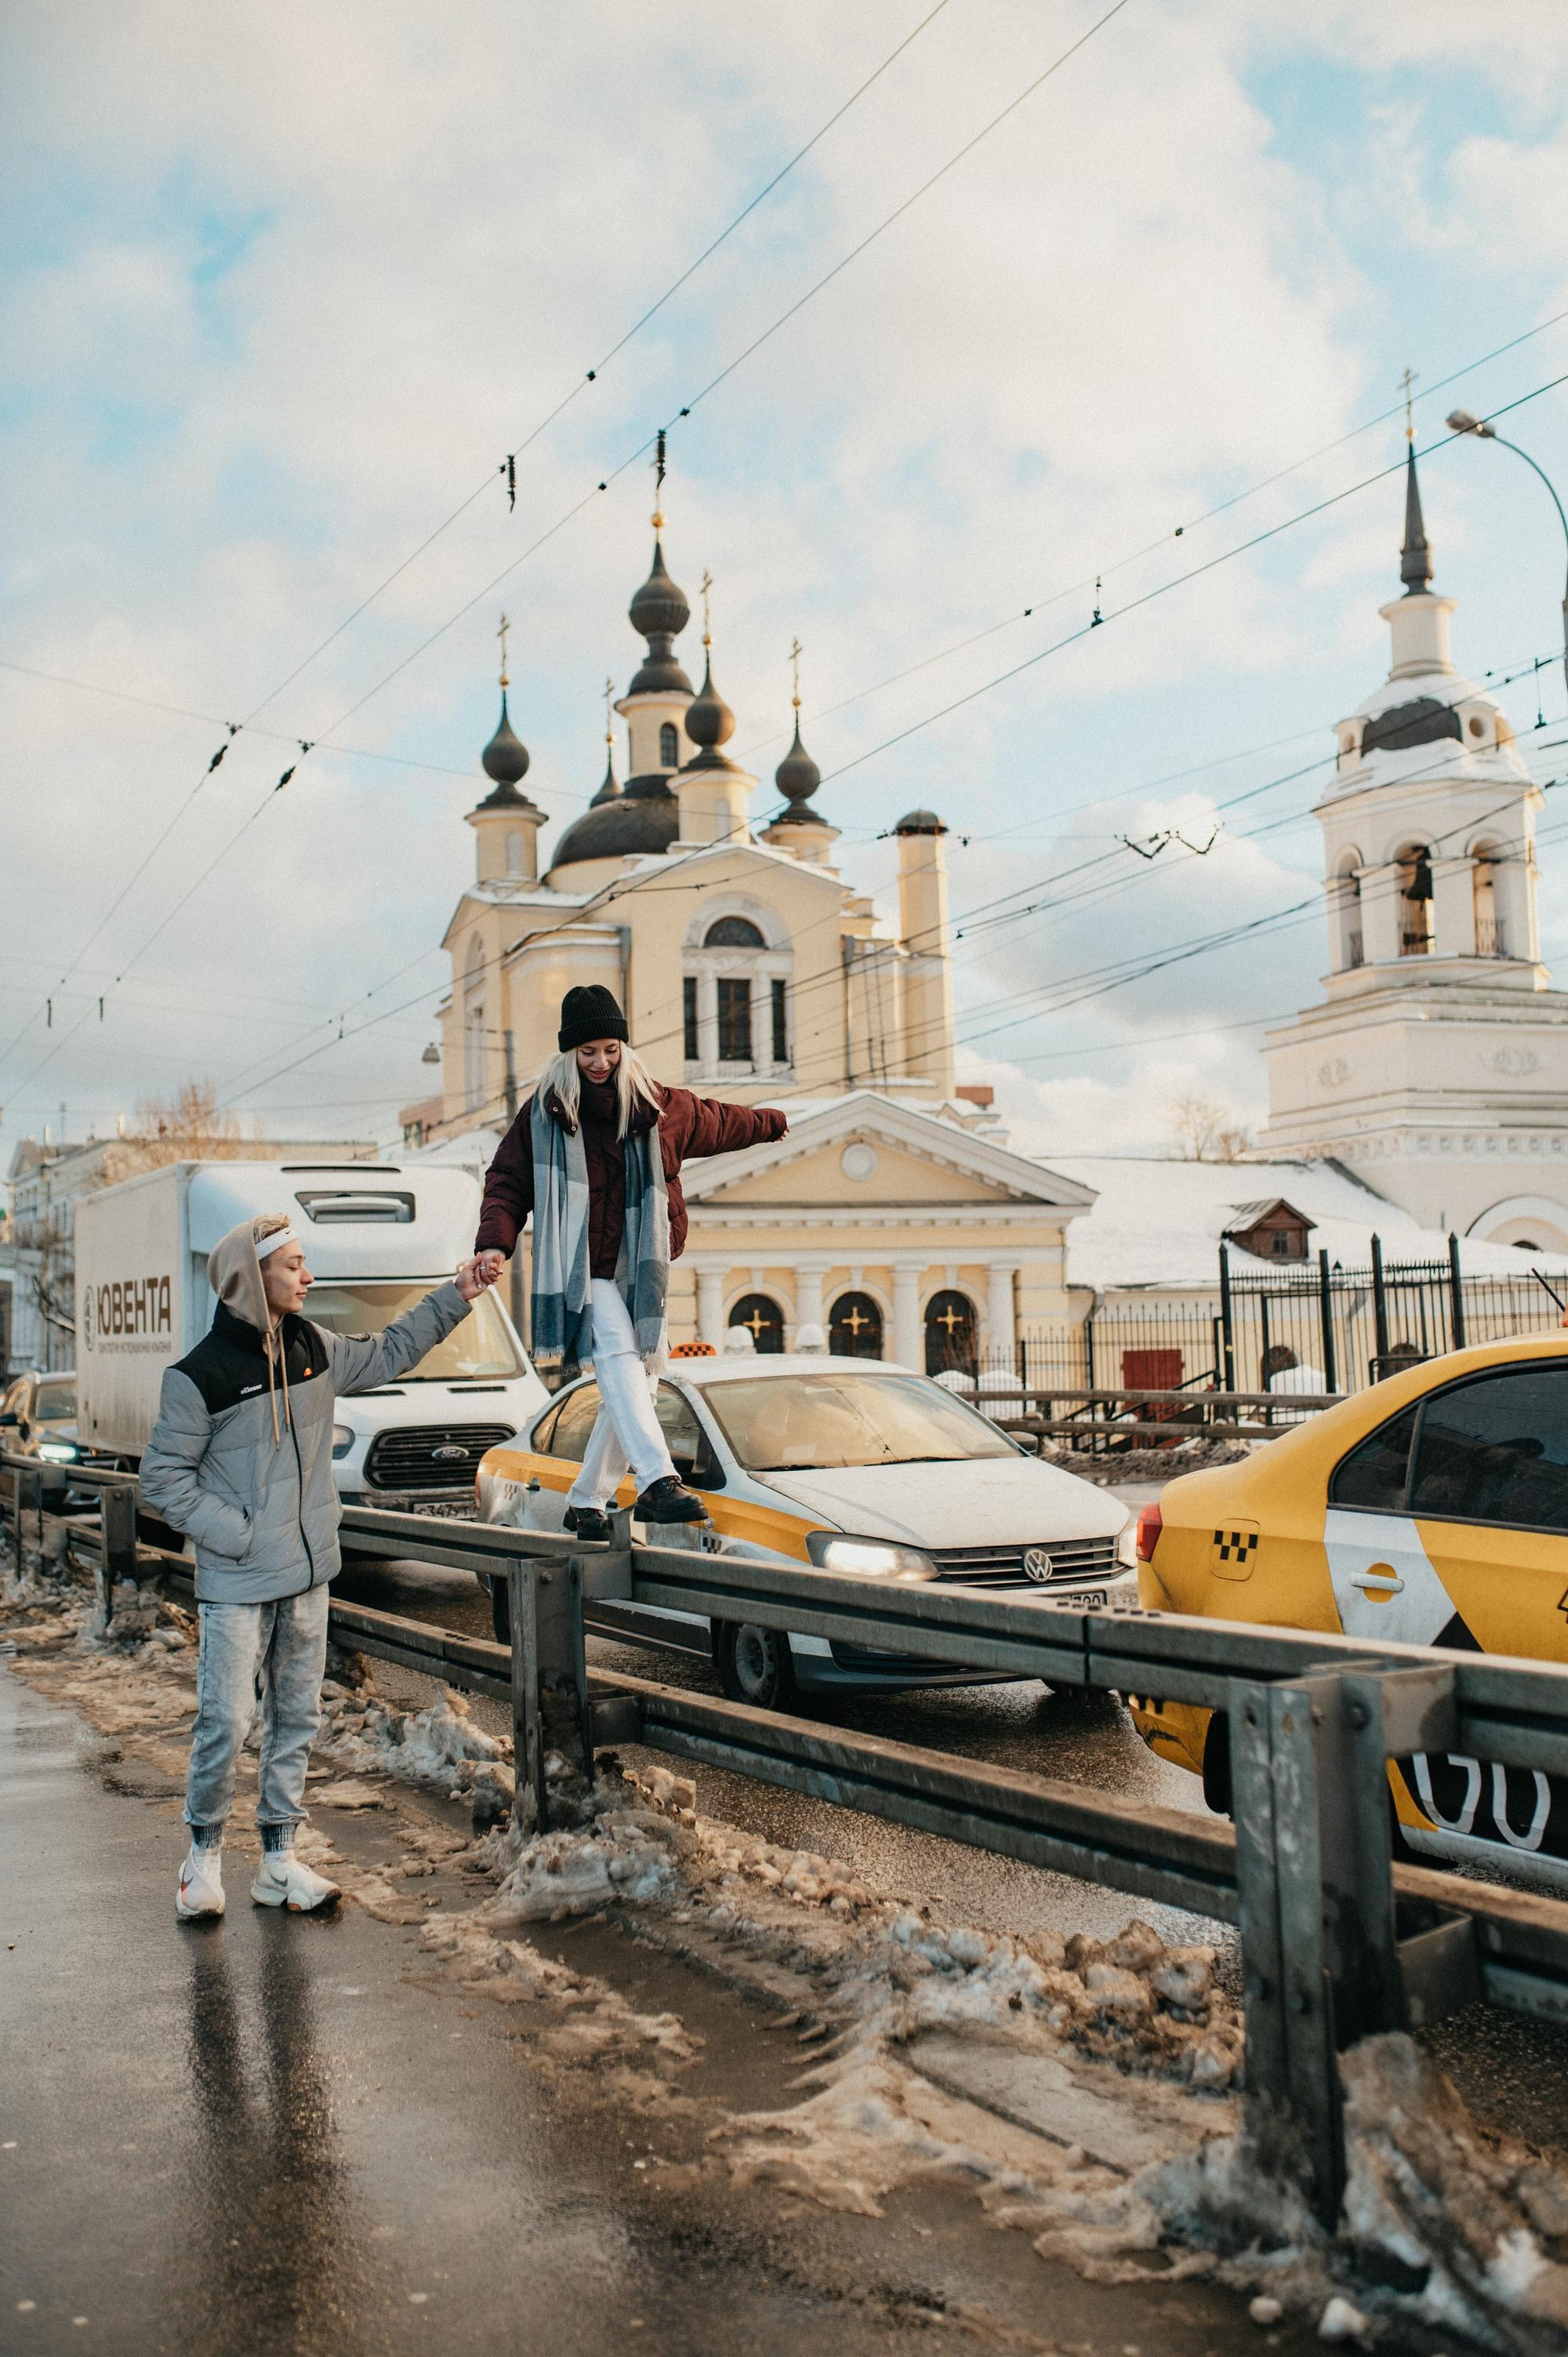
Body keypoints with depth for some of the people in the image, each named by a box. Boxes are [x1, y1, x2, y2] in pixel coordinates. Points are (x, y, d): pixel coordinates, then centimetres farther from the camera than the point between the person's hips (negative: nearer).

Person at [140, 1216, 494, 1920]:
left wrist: (453, 1299, 18)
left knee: (296, 1718, 10)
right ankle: (204, 1852, 16)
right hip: (237, 1582, -6)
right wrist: (232, 1533, -14)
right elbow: (163, 1476, -8)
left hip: (306, 1573, 6)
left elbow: (387, 1354, 23)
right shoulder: (202, 1374, -13)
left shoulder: (313, 1347, 5)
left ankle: (279, 1861, 19)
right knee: (227, 1721, -5)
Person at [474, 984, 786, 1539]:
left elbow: (719, 1122, 28)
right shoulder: (544, 1111, 1)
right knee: (618, 1355, -26)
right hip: (580, 1267, -4)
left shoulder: (659, 1107, 9)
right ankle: (658, 1481, -40)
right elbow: (508, 1180, 1)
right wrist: (494, 1242, -16)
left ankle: (586, 1502, 15)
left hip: (639, 1269, 4)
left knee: (636, 1382, 2)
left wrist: (768, 1123, 44)